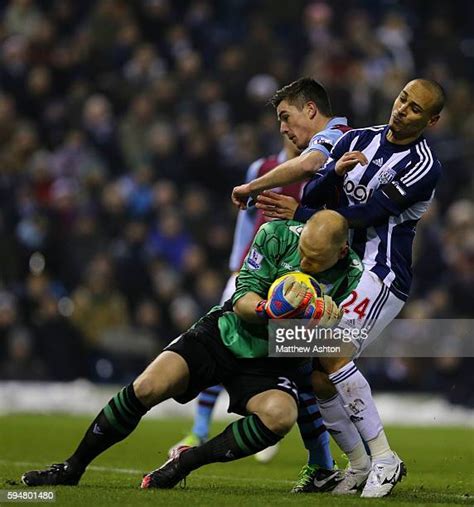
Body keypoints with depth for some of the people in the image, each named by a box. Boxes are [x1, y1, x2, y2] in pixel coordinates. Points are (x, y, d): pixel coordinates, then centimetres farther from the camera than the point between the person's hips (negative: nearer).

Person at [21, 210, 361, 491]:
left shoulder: (351, 276, -14)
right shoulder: (277, 235, -14)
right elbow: (242, 301, -16)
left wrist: (323, 328, -34)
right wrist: (269, 311, -38)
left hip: (271, 364, 0)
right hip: (224, 335, 1)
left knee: (281, 415, -34)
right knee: (147, 388, -19)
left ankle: (187, 461, -16)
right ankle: (72, 469, -1)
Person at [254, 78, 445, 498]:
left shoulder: (422, 166, -11)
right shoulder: (358, 140, 10)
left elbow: (362, 216, -15)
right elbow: (312, 198, 6)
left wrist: (297, 214, -13)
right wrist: (335, 172, -14)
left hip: (382, 275, -7)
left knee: (331, 353, -25)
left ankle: (384, 459, -16)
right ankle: (360, 465, 14)